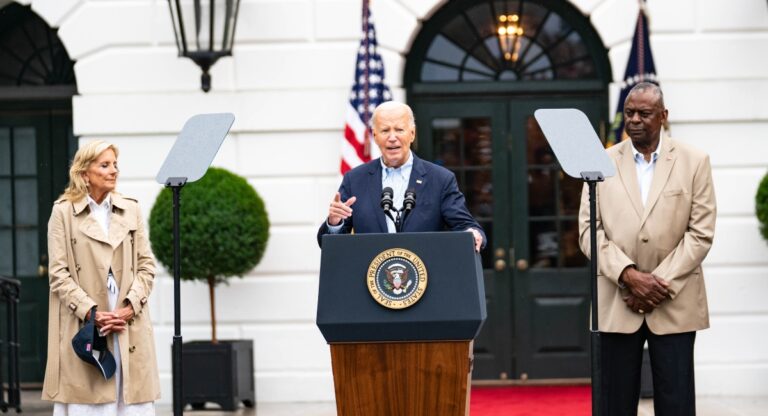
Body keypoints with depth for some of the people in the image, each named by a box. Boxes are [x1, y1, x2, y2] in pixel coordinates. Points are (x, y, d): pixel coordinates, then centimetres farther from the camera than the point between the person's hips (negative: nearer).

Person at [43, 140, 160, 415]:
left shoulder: (131, 210, 12)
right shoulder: (63, 212, 2)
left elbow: (146, 265, 10)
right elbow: (58, 273, -3)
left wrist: (131, 306, -6)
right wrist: (90, 312, -13)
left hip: (130, 327, 3)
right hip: (83, 328, -3)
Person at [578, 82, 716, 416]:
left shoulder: (694, 162, 4)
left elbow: (701, 233, -1)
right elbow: (588, 229, 0)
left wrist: (661, 283, -11)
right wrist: (629, 276, -13)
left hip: (674, 303, -1)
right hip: (616, 303, 1)